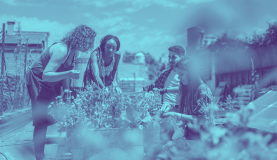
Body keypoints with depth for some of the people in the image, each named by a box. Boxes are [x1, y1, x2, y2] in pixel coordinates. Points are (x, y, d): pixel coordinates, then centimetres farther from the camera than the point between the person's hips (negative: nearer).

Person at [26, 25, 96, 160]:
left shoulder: (74, 51, -2)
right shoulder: (62, 50, -30)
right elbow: (46, 75, -35)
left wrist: (66, 90, -1)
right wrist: (68, 74, -47)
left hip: (50, 83, 9)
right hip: (38, 81, -9)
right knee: (42, 122, -10)